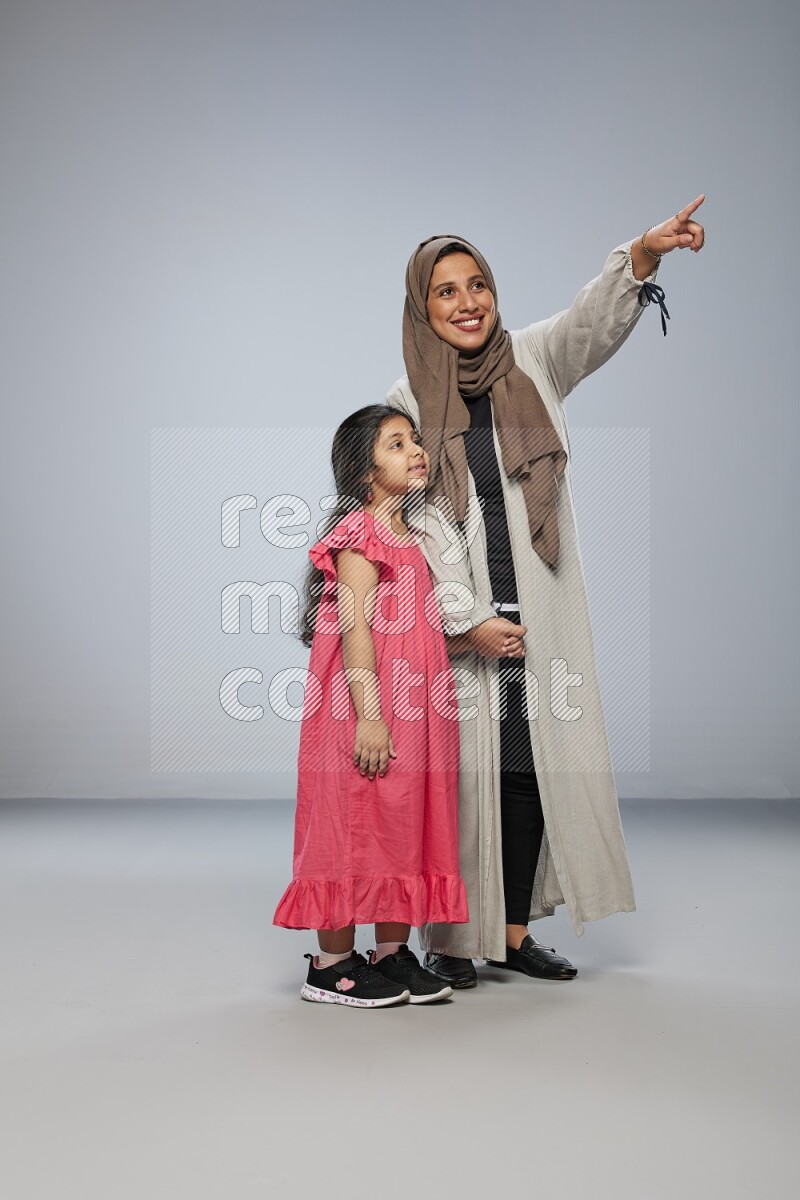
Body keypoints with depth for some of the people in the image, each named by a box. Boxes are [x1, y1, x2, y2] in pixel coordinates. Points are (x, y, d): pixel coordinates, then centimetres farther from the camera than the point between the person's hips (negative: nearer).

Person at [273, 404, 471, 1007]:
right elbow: (354, 627, -18)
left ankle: (392, 952, 22)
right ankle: (333, 963, 10)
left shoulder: (412, 536, 17)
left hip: (414, 711, 9)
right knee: (353, 826, -1)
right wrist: (369, 715, -22)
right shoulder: (360, 532, -11)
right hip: (367, 713, -9)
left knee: (406, 823, 11)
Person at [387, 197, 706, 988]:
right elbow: (425, 517, -4)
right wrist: (465, 617, -12)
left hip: (542, 611, 2)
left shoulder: (534, 361, 8)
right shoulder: (408, 400, 2)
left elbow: (595, 319, -12)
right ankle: (448, 941, 9)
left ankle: (515, 931, 17)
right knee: (463, 773, -2)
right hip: (459, 613, -2)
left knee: (535, 768, 5)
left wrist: (645, 253, -31)